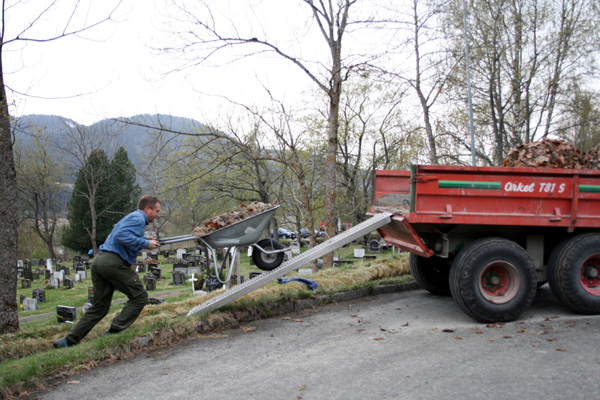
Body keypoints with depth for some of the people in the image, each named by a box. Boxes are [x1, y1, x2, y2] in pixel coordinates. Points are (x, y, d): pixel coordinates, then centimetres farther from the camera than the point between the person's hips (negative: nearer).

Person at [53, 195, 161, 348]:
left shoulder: (130, 218, 26)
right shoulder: (138, 218, -5)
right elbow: (121, 235, -21)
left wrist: (146, 241, 19)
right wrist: (145, 244, -14)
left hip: (99, 261, 10)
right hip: (114, 262, -10)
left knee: (100, 306, 14)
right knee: (139, 297, 0)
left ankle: (69, 340, 11)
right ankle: (114, 332, -2)